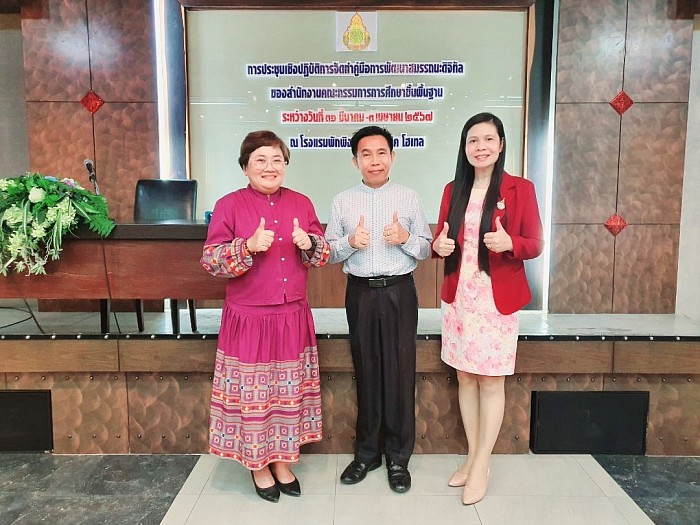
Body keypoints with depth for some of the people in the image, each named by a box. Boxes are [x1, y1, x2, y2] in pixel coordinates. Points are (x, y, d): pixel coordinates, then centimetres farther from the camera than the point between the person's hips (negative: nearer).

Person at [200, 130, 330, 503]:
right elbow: (210, 262, -9)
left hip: (293, 317, 4)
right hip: (248, 318, -3)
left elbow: (323, 255, 11)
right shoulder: (229, 205, -6)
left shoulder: (301, 203, 6)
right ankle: (258, 466, 29)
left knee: (290, 390, 12)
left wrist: (309, 244, -11)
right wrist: (249, 247, -24)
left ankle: (282, 462, 32)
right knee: (252, 393, 6)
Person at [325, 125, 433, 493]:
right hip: (360, 293, 1)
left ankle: (398, 457, 20)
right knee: (366, 371, 10)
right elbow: (328, 252, 7)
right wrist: (349, 242, -12)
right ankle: (366, 452, 26)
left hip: (399, 292, -1)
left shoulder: (409, 198, 4)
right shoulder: (342, 201, 6)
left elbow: (427, 249, 7)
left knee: (399, 372, 3)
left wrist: (406, 238, -13)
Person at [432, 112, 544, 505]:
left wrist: (509, 244, -24)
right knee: (465, 378, 11)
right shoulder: (454, 190, 8)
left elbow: (535, 245, -3)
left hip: (498, 299, -4)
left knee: (491, 381, 3)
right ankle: (473, 457, 26)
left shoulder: (520, 189, -4)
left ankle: (482, 467, 17)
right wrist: (439, 245, -10)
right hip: (458, 298, 4)